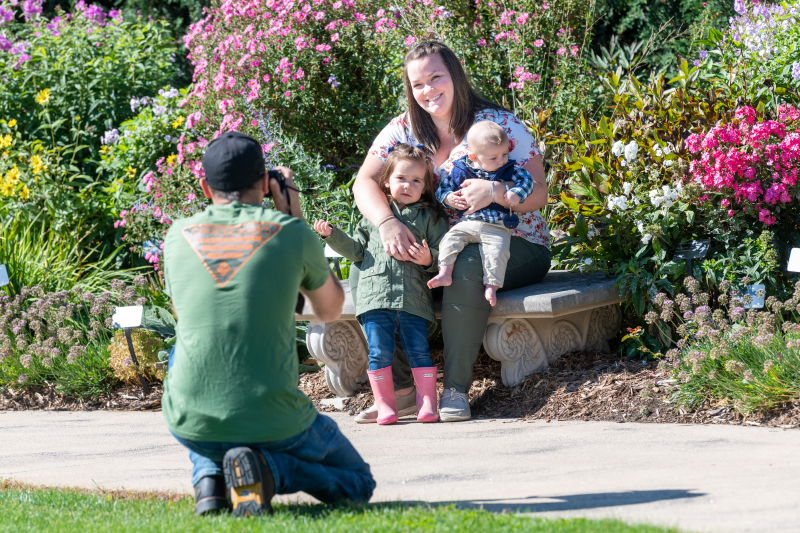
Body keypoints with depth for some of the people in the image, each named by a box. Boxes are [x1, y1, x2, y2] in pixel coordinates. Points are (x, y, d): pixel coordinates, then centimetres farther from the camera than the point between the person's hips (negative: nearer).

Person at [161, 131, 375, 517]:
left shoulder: (179, 234, 4)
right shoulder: (290, 232, -3)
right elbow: (330, 309, 16)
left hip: (190, 422, 2)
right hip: (273, 423, -2)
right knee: (357, 483, 22)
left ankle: (208, 475, 11)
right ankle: (267, 467, -8)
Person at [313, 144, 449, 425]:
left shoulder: (430, 217, 11)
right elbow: (357, 249, 23)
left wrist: (429, 259, -14)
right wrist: (332, 234, 13)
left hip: (414, 298, -1)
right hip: (375, 294, 1)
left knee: (419, 350, -4)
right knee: (379, 352, -4)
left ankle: (427, 403, 3)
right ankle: (385, 405, 4)